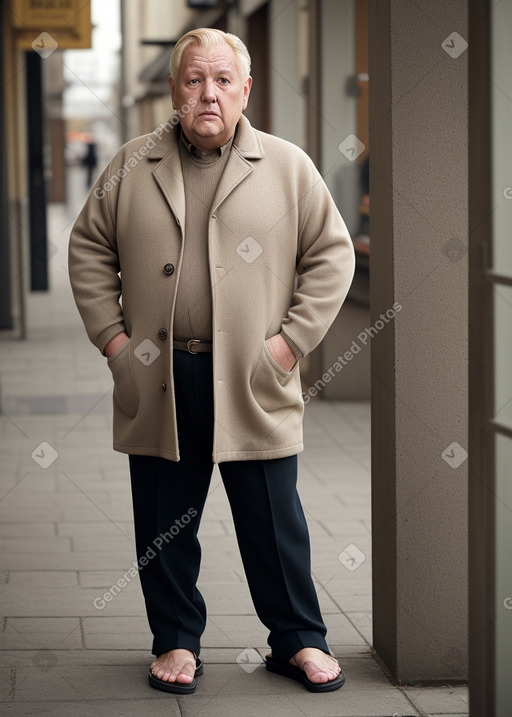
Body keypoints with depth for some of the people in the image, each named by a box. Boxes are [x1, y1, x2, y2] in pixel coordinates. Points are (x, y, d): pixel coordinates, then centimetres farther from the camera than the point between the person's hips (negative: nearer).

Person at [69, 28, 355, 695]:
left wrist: (290, 341, -4)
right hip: (158, 382, 2)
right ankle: (176, 641, 25)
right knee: (164, 523, 10)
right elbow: (89, 249, 11)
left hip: (253, 384, -1)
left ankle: (299, 641, 20)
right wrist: (111, 336, 2)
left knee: (275, 521, 5)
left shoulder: (288, 166, 2)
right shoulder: (131, 167, 6)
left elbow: (332, 253, 3)